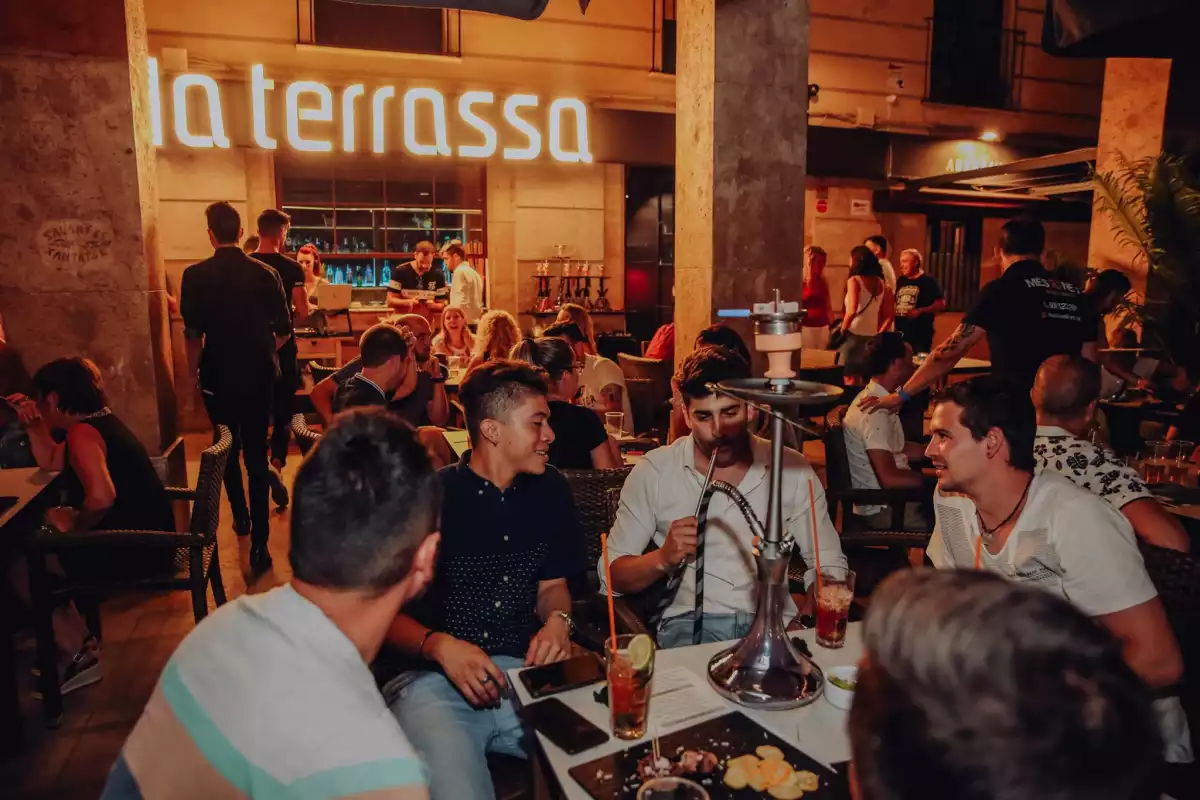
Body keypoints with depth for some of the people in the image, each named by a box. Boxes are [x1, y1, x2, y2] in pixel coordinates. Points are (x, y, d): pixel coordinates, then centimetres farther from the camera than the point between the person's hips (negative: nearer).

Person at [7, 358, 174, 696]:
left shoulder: (81, 432, -19)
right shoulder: (100, 420, 12)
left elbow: (101, 497, -34)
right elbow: (51, 462, 26)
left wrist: (72, 524, -16)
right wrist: (33, 424, 14)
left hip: (134, 550, -10)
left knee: (21, 570, 4)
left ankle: (78, 654, 15)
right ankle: (79, 642, 27)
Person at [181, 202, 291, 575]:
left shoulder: (195, 275, -8)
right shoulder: (265, 273, -5)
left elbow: (193, 334, -12)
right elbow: (284, 330, -3)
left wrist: (195, 370, 4)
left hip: (218, 376, 0)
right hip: (259, 375, 1)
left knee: (228, 450, 21)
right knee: (256, 454, 4)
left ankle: (240, 517, 36)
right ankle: (259, 543, 0)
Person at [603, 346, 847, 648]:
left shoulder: (792, 468, 4)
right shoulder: (653, 471, 1)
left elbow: (830, 566, 8)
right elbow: (612, 573, 3)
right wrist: (663, 559, -17)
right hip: (691, 622, -2)